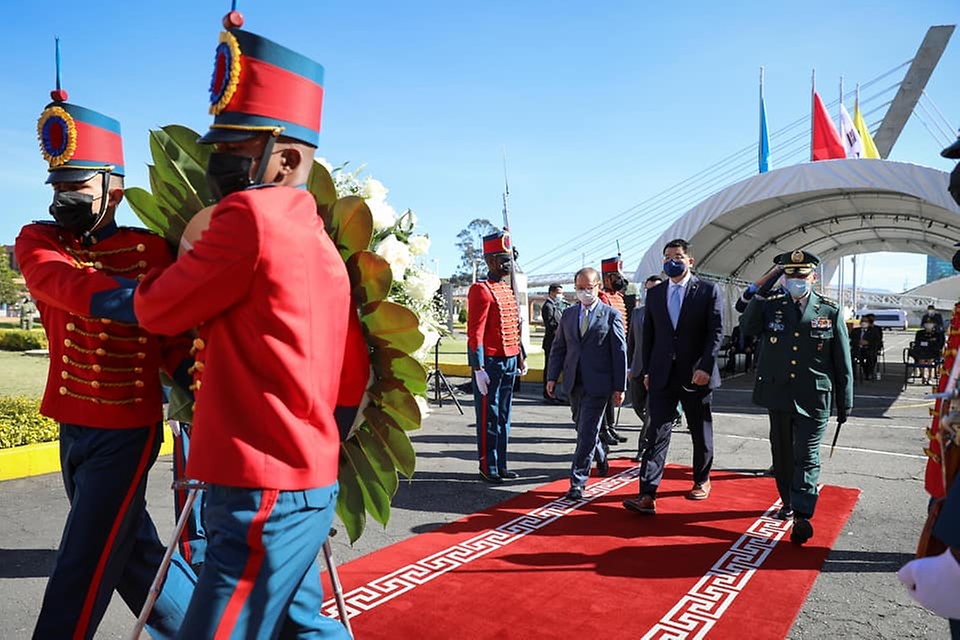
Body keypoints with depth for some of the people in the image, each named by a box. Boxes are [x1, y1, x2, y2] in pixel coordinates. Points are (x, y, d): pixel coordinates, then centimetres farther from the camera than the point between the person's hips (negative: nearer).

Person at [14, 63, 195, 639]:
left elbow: (173, 338, -7)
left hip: (126, 433, -6)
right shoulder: (36, 241, 2)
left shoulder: (151, 249, -10)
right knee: (133, 551, 19)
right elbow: (63, 283, -21)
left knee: (81, 577, 0)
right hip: (72, 427, 6)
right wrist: (138, 299, -37)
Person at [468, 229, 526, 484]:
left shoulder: (508, 290, 15)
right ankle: (488, 468, 13)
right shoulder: (481, 290, -11)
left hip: (510, 361, 8)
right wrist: (478, 369, -19)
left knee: (504, 415, 14)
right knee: (488, 417, 2)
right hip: (490, 362, -8)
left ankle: (501, 465, 24)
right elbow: (475, 332, -16)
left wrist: (522, 357, 18)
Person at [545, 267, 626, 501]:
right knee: (585, 429, 18)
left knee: (586, 433, -7)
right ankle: (601, 458, 44)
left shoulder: (611, 315, -2)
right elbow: (558, 348, 13)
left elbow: (620, 353, -3)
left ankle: (577, 482, -1)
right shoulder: (568, 315, 11)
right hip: (574, 384, 5)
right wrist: (552, 377, 3)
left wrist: (619, 387, -7)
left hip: (598, 385, -5)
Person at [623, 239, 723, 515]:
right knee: (656, 433, -4)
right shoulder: (654, 293, 9)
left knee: (701, 433, 14)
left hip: (696, 375, -2)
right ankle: (647, 495, -7)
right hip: (662, 376, 2)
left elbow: (716, 332, -6)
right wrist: (647, 371, 6)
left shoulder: (708, 290, -1)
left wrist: (706, 367, -16)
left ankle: (702, 481, 35)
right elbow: (648, 335, 11)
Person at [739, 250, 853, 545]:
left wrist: (845, 403, 2)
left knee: (806, 457, -3)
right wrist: (759, 295, -20)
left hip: (813, 399, -3)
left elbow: (842, 362, 2)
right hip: (779, 396, 3)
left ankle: (802, 516, 1)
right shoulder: (772, 306, 4)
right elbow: (747, 328, -15)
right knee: (782, 455, 15)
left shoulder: (830, 311, -1)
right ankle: (788, 503, 33)